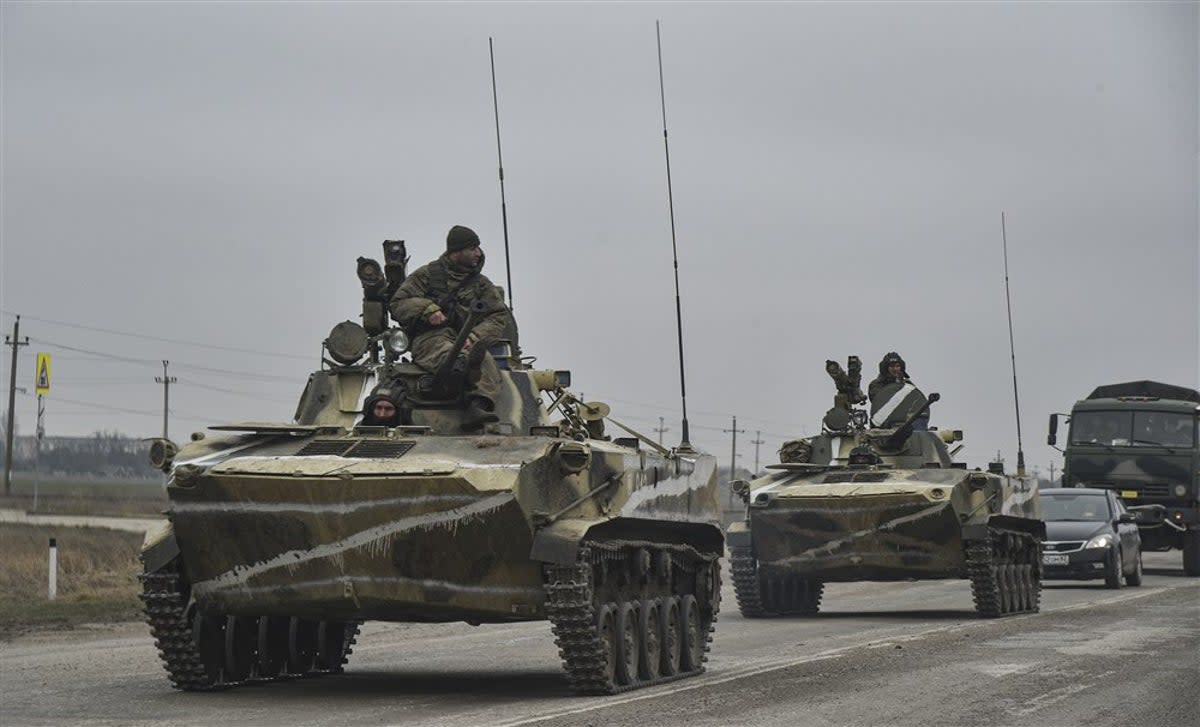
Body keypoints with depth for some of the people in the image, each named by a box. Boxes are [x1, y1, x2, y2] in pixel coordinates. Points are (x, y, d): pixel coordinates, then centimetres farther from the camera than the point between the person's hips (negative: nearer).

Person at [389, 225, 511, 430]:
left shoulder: (481, 283, 23)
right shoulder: (427, 274, 17)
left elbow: (501, 316, 11)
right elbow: (398, 304, 10)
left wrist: (475, 337, -8)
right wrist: (426, 309, -11)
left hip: (466, 342, 2)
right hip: (430, 338, -2)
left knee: (486, 362, -34)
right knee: (446, 351, -41)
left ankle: (477, 407, -59)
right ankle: (467, 366, -76)